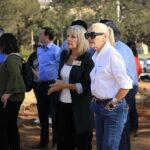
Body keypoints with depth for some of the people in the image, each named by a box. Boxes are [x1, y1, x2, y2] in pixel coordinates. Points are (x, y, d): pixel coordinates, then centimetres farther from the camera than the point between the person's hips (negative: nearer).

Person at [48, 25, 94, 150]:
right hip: (63, 106, 7)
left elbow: (87, 86, -17)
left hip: (80, 109, -6)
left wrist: (65, 85, -16)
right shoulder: (64, 55, 8)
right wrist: (58, 85, 5)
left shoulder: (87, 58, -11)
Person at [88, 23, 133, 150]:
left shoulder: (112, 55, -18)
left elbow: (126, 85, -21)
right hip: (99, 107, 8)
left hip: (113, 109, -8)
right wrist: (96, 100, 11)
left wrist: (113, 103, -13)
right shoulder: (95, 55, 7)